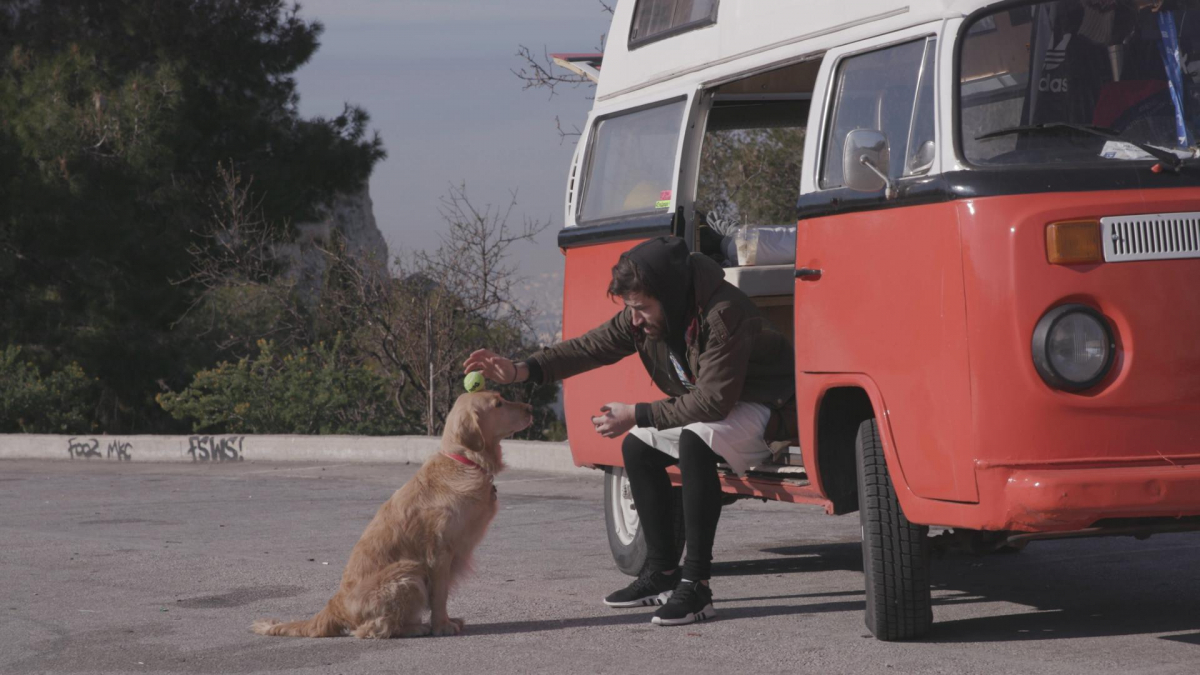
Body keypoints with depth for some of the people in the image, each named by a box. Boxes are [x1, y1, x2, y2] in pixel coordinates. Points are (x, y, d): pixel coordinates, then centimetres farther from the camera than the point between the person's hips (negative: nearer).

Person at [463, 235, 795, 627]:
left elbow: (714, 402, -33)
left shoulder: (722, 315, -33)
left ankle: (695, 586, -32)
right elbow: (593, 346, -2)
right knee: (638, 446, 8)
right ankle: (662, 573, 14)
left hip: (763, 406, -10)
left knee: (694, 441, -34)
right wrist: (520, 371, -14)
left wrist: (637, 414, -25)